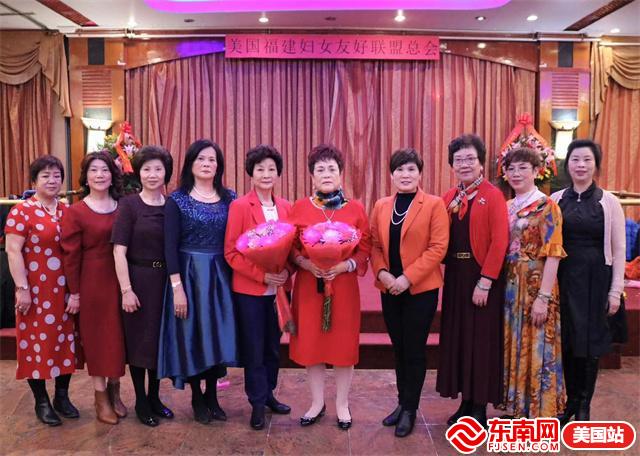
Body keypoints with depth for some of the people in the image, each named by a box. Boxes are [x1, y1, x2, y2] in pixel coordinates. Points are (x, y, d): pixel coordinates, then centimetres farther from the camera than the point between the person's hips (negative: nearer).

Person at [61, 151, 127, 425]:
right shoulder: (75, 212, -7)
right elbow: (71, 255, -6)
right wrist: (74, 292, -6)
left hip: (119, 281, 4)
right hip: (92, 282, -3)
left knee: (118, 336, 12)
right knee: (96, 337, 7)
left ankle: (114, 390, 29)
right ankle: (101, 397, 20)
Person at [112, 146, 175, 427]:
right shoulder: (129, 204, -7)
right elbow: (119, 250, -11)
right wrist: (126, 289, -16)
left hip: (165, 281, 4)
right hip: (139, 280, -4)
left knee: (162, 339, 13)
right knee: (139, 340, 7)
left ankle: (154, 397, 30)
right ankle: (140, 401, 23)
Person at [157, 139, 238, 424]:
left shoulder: (229, 198, 5)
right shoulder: (177, 200, -4)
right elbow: (170, 246, -8)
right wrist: (177, 287, -14)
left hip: (220, 276, 3)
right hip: (189, 275, -3)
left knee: (218, 335, 7)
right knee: (192, 336, 5)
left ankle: (212, 395, 25)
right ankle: (197, 398, 23)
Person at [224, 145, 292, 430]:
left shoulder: (285, 207, 6)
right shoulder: (239, 206, -7)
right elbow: (231, 252, -10)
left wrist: (286, 271, -10)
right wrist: (262, 275, -18)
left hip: (279, 289, 4)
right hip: (249, 289, -4)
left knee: (273, 346, 15)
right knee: (254, 348, 6)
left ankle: (268, 394, 32)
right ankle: (257, 403, 20)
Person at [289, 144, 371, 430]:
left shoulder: (355, 208, 0)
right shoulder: (299, 208, 1)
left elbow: (365, 249, 0)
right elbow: (289, 248, 3)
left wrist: (344, 266, -17)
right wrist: (306, 263, -16)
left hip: (344, 285, -1)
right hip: (308, 285, 1)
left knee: (344, 343, 6)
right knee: (310, 343, 7)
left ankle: (342, 404, 23)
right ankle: (317, 402, 25)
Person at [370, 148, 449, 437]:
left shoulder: (434, 205, -5)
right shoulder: (381, 206, 8)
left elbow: (438, 247, -12)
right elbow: (375, 245, 8)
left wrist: (408, 277, -18)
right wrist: (382, 273, -11)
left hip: (421, 289, -4)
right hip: (390, 289, 4)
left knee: (414, 349, 4)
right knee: (399, 348, 14)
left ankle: (410, 410, 19)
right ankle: (402, 403, 29)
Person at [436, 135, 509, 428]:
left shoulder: (493, 196, -9)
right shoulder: (448, 198, 9)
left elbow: (499, 242, -15)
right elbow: (443, 241, 10)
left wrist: (485, 282, -18)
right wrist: (448, 269, -4)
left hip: (481, 279, -6)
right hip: (455, 277, 6)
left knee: (481, 339, 4)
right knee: (457, 338, 11)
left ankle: (480, 407, 16)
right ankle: (465, 401, 25)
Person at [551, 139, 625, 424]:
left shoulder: (609, 202, -2)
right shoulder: (555, 200, 3)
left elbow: (618, 250, -1)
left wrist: (616, 291, -4)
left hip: (595, 278, -2)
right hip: (563, 278, 2)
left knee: (590, 340, 6)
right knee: (566, 339, 9)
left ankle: (584, 404, 22)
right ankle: (570, 400, 26)